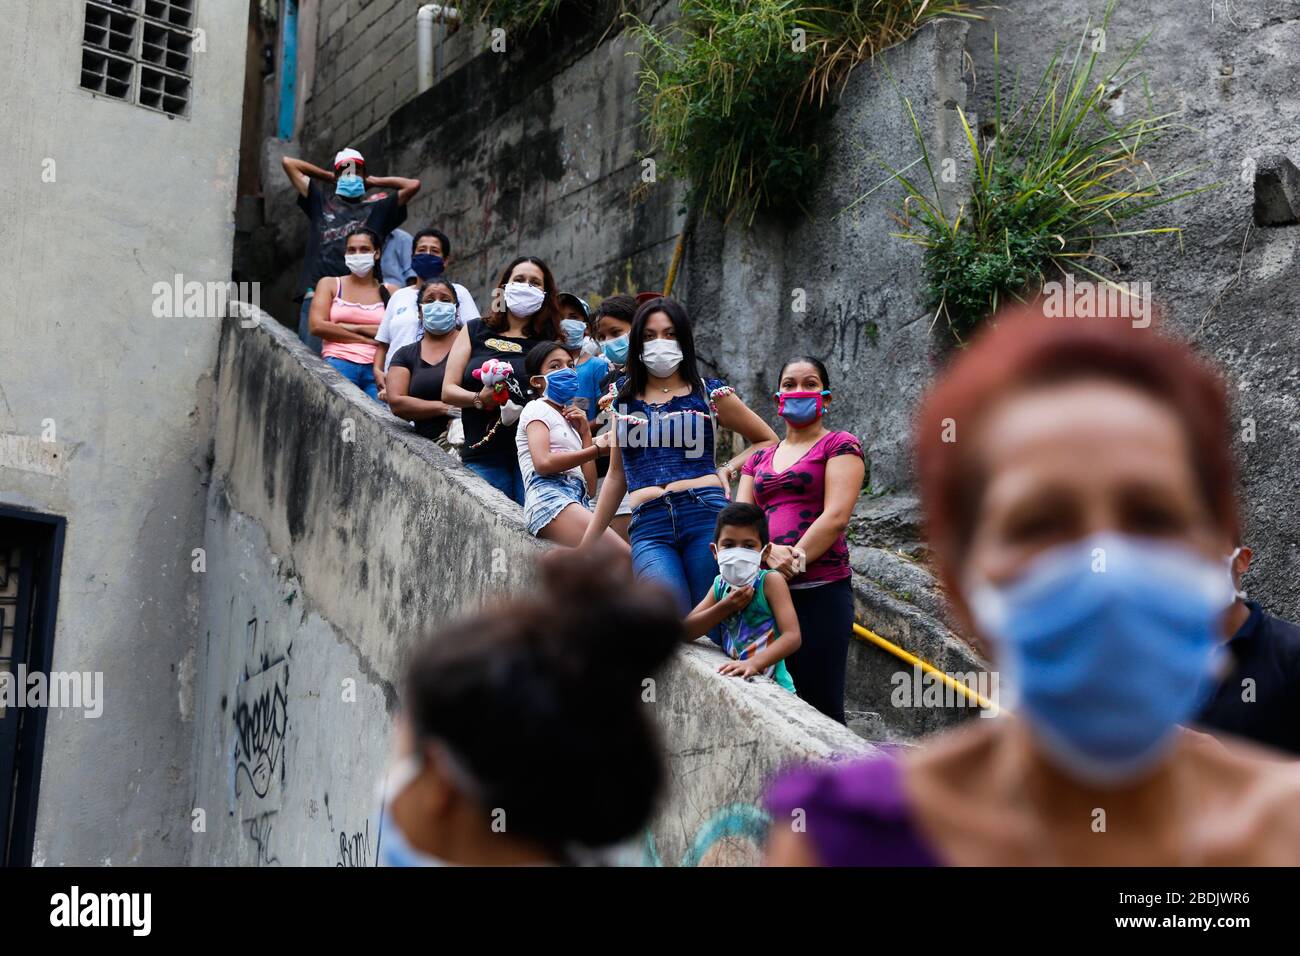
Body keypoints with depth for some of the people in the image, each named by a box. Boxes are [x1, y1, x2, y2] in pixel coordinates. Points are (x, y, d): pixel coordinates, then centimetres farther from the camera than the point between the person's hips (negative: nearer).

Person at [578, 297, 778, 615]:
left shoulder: (709, 394, 12)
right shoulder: (625, 396, 20)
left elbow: (768, 440, 21)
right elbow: (617, 474, 26)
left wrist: (728, 469, 4)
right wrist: (587, 543, 24)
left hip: (707, 516, -1)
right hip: (649, 526, 2)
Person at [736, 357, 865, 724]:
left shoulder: (839, 446, 5)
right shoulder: (759, 459, 21)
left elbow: (836, 516, -8)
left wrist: (796, 558, -15)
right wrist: (769, 552, -11)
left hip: (820, 588, -5)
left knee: (820, 705, -7)